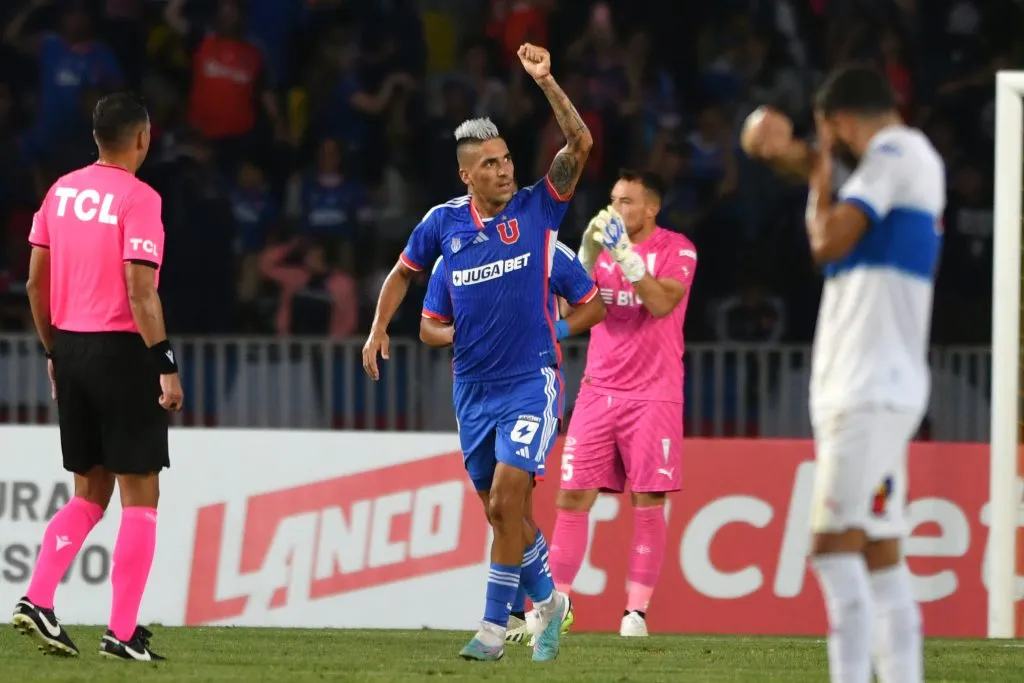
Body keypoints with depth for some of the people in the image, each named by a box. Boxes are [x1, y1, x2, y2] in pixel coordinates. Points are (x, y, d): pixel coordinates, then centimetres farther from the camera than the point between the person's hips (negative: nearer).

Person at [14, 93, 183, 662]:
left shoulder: (62, 191, 8)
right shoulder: (138, 198, -12)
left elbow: (36, 281, 11)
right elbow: (140, 291, -17)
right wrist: (166, 366, -15)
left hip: (71, 350, 7)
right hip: (123, 349, -7)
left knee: (91, 492, 17)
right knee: (140, 495, 1)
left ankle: (38, 600, 2)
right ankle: (123, 633, -2)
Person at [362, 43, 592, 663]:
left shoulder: (537, 208, -7)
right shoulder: (444, 222, 2)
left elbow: (580, 145, -19)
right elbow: (405, 272, 19)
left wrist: (545, 83, -26)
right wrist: (379, 328, 7)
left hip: (531, 379, -4)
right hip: (473, 385, 4)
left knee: (506, 499, -15)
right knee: (500, 509, 11)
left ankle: (495, 627, -9)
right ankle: (548, 599, 32)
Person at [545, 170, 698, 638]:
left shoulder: (676, 249, -4)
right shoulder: (604, 243, 9)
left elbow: (662, 303, -20)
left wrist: (625, 255, -26)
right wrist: (588, 253, -16)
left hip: (652, 396, -4)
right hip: (599, 390, 4)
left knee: (648, 502, -5)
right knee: (572, 497, -2)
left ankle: (637, 611, -1)